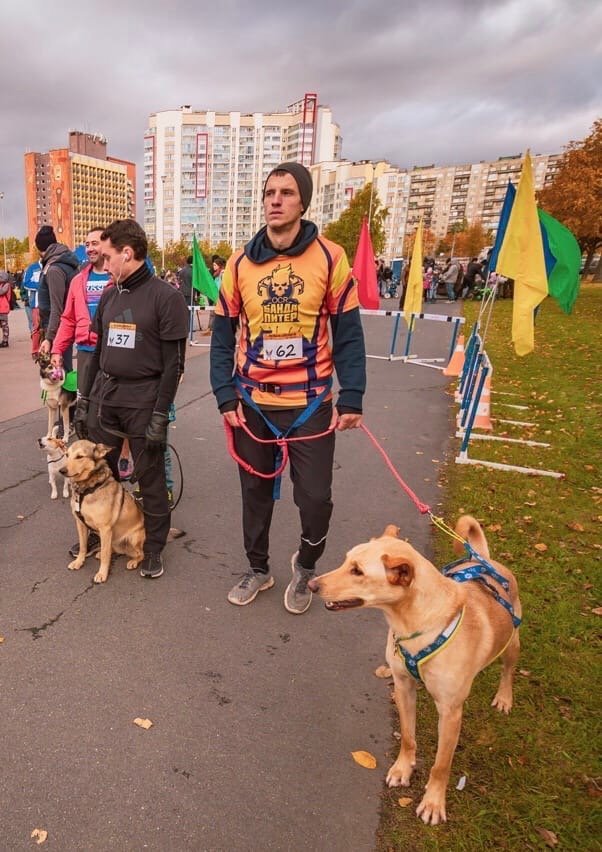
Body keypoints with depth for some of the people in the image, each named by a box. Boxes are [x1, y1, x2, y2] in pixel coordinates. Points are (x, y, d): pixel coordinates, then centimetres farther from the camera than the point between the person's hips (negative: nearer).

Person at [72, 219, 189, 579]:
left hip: (143, 397, -6)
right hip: (103, 394, 6)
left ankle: (155, 546, 22)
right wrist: (84, 401, 13)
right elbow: (98, 352, 16)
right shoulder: (108, 296, 11)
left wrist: (160, 416, -16)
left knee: (150, 477, 5)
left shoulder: (166, 297, -9)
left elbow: (174, 363, -12)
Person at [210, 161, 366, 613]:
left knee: (315, 497, 1)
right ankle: (258, 568, 38)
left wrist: (352, 398, -8)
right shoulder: (240, 263, 2)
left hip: (311, 403, -2)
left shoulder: (330, 258, -3)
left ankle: (306, 565, 32)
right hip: (252, 403, 3)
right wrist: (226, 396, -3)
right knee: (255, 492, 15)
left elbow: (348, 334, -3)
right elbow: (222, 336, 4)